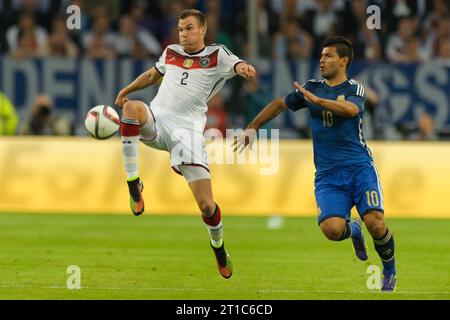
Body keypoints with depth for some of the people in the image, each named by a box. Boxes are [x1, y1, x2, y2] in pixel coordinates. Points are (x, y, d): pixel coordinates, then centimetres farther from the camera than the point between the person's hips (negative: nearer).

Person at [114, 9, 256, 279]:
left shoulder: (216, 55, 4)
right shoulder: (171, 53, 16)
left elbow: (238, 66, -15)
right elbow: (152, 75, 36)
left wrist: (245, 69, -38)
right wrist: (126, 90, 30)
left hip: (188, 130, -2)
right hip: (157, 119, 3)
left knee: (207, 205, -10)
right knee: (131, 107, -36)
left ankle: (219, 247, 23)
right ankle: (133, 184, -27)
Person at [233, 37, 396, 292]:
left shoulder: (354, 88, 2)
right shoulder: (312, 88, 14)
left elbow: (351, 109, -22)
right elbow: (280, 105, 27)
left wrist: (318, 100, -32)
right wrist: (252, 129, 21)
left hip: (360, 167, -2)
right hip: (328, 174, 2)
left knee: (376, 223, -21)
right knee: (332, 228, -23)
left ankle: (390, 271, 9)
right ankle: (353, 230, 16)